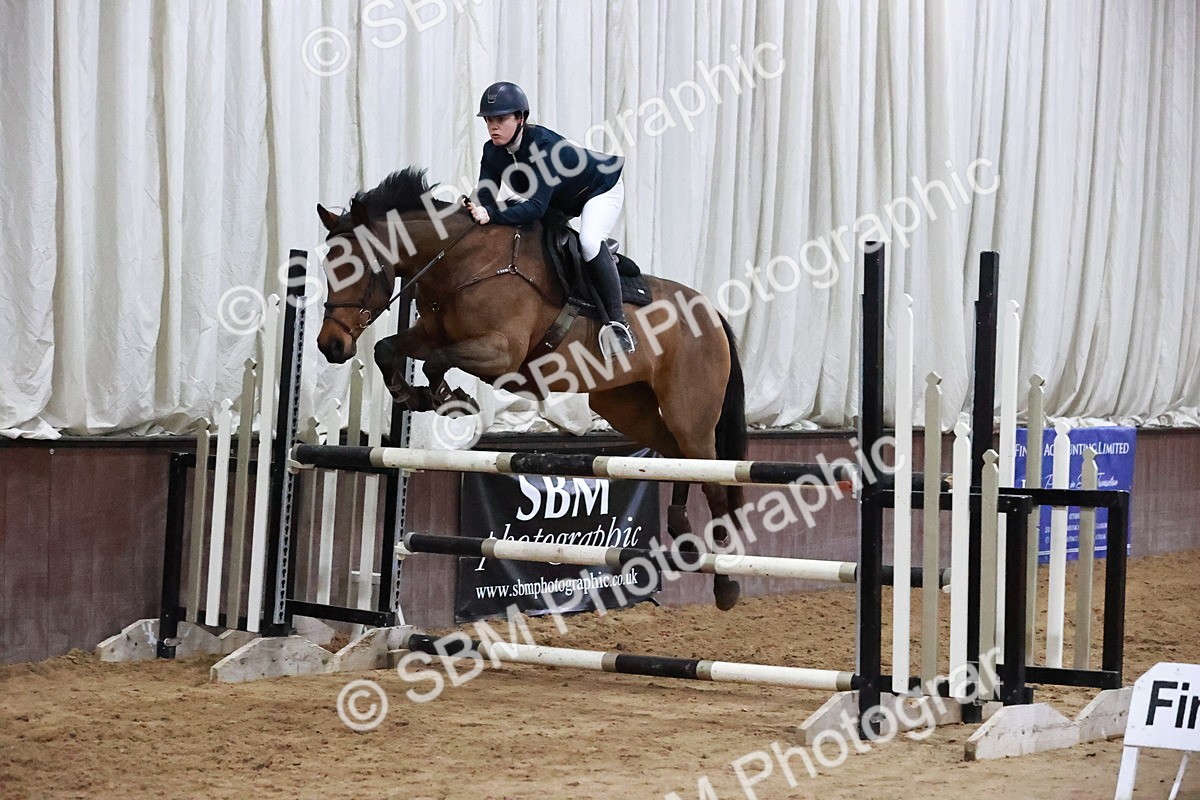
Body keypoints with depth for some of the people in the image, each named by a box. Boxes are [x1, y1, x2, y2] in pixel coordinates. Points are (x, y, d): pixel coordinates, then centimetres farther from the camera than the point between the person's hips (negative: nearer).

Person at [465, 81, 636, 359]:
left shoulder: (543, 144, -39)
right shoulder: (492, 152, -17)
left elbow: (537, 207, -46)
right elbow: (486, 198, -20)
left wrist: (492, 216, -57)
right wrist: (477, 211, -44)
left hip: (601, 188, -9)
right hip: (560, 202, 9)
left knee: (589, 241, -33)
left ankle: (618, 322, -28)